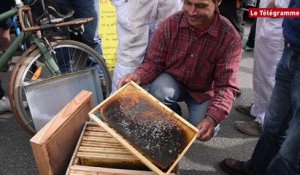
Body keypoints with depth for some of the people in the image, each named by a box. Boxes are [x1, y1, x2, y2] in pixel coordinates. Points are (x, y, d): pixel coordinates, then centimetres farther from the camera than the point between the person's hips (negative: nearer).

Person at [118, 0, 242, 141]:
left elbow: (226, 86, -26)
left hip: (204, 92, 0)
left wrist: (212, 118, -43)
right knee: (158, 91, -33)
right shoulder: (170, 25, -20)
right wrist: (138, 76, -36)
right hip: (173, 81, 1)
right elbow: (154, 62, -12)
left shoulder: (230, 37, -24)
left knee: (201, 132, -22)